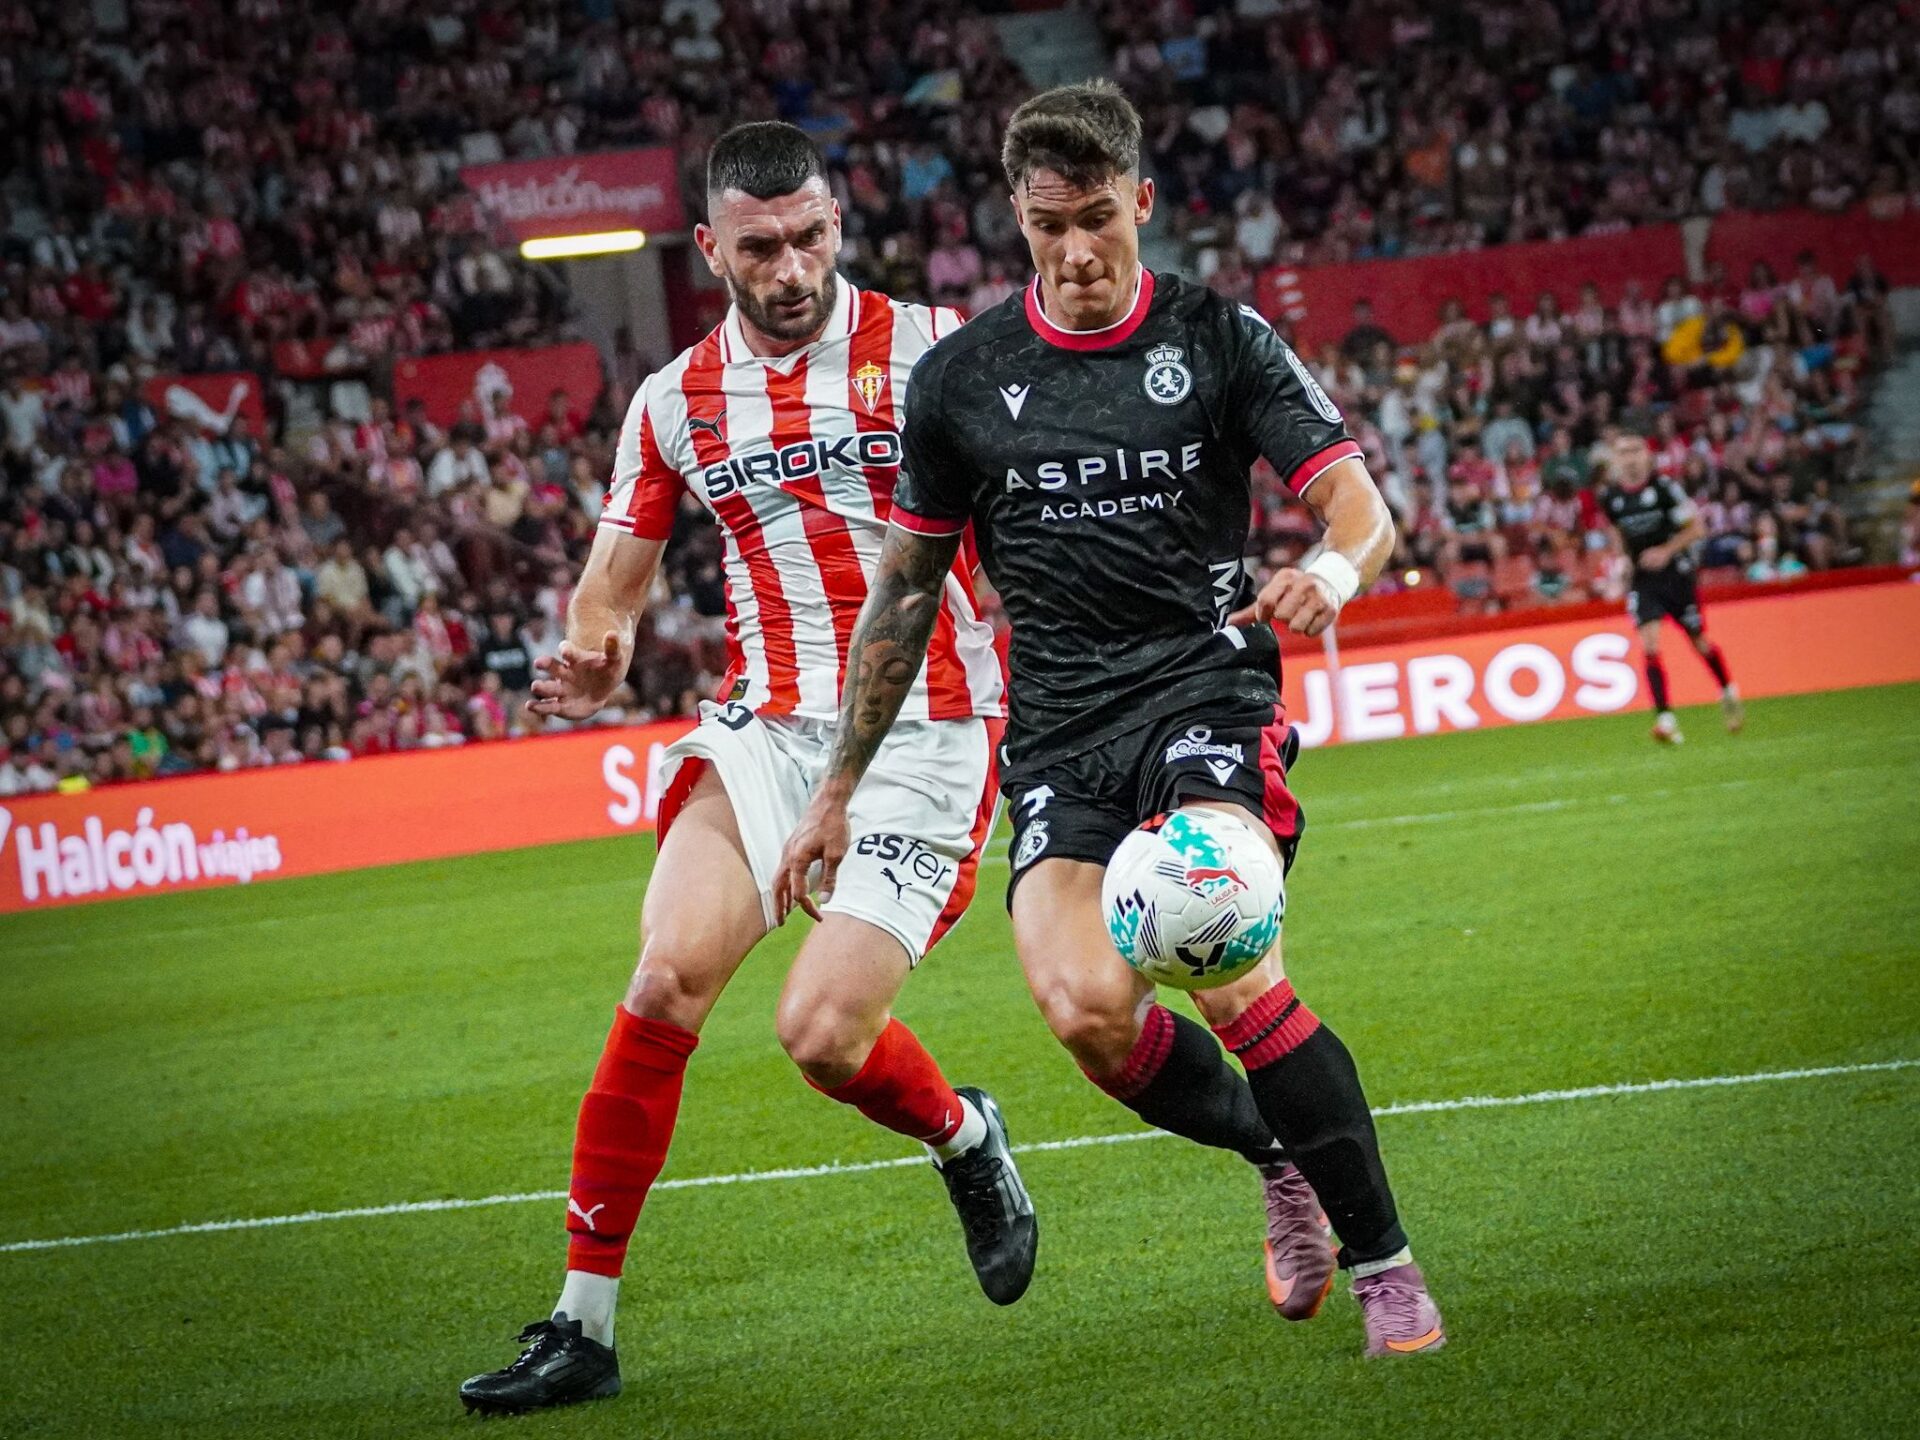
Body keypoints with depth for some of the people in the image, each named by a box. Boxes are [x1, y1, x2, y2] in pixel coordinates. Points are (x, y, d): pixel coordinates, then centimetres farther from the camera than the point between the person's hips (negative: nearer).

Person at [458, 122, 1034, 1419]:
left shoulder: (926, 348, -3)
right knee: (669, 977, -18)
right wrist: (593, 664, -6)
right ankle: (583, 1325, -11)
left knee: (823, 1032, -15)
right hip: (768, 727, 3)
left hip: (926, 737, -3)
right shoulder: (675, 402, 8)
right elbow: (612, 587, 16)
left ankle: (967, 1139, 22)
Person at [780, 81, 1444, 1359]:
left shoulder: (1221, 338, 2)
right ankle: (1280, 1156, 9)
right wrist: (838, 790, 15)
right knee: (1088, 1010, -21)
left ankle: (1383, 1261, -11)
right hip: (1059, 736, 2)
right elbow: (907, 590, 15)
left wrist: (1334, 565, -26)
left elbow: (1361, 503, -1)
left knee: (1230, 974, -26)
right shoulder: (960, 377, 8)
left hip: (1209, 686, -2)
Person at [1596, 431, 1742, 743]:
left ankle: (1729, 693, 36)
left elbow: (1696, 528, -9)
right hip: (1642, 580, 2)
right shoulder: (1609, 497, -1)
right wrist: (1623, 559, 4)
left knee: (1700, 642, 9)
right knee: (1650, 644, -17)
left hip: (1676, 574, -2)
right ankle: (1665, 717, -20)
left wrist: (1666, 551, -21)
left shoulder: (1664, 487, -13)